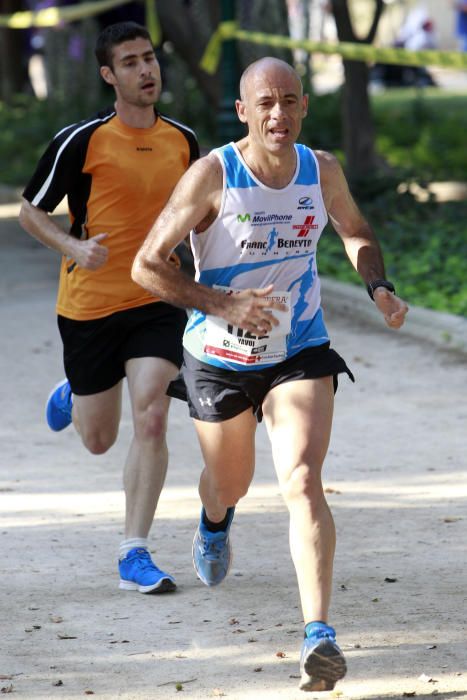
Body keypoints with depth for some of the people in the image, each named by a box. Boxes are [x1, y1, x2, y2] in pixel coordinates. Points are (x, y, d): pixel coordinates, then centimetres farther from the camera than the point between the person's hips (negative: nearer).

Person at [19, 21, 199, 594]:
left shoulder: (182, 141, 3)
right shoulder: (81, 141, -11)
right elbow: (31, 212, -3)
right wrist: (74, 248, -21)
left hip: (158, 301, 2)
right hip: (89, 305, -2)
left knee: (151, 419, -16)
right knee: (98, 440, 10)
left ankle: (134, 556, -9)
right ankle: (72, 395, 48)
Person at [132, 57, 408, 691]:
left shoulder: (322, 170, -8)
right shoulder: (213, 174, -19)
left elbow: (356, 232, 14)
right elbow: (147, 265, -18)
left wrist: (379, 287, -6)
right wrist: (224, 304, -29)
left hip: (300, 355, 1)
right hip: (219, 359, 0)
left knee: (303, 483, -20)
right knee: (230, 484, 21)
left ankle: (319, 632, -26)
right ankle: (215, 521, 60)